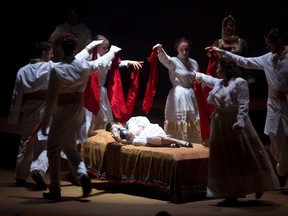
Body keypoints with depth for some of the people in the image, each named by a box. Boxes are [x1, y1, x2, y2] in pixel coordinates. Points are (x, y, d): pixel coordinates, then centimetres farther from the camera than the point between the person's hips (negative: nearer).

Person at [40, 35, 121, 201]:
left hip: (62, 112, -5)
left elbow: (52, 99, -15)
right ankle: (83, 173, -4)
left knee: (54, 150, 5)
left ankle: (55, 191, 5)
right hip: (78, 110, 5)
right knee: (70, 146, 22)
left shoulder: (57, 70, -17)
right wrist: (113, 51, 38)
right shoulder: (84, 66, -3)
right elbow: (102, 62, 18)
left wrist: (45, 121, -7)